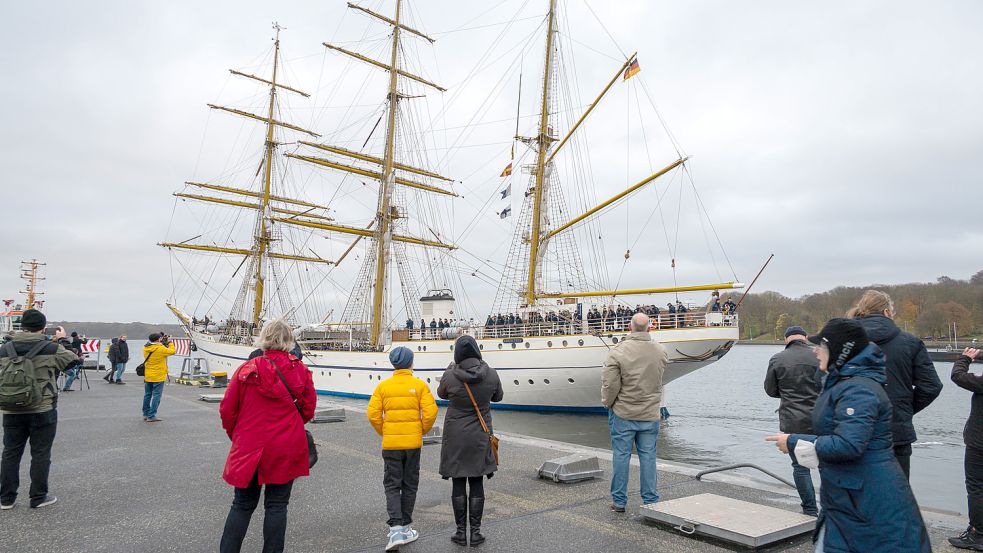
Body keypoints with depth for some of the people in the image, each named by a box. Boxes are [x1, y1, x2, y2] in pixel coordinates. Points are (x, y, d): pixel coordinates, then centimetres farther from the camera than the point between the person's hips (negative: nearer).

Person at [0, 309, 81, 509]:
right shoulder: (52, 349, -11)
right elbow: (76, 360, 4)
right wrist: (63, 341, 15)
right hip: (43, 412, -4)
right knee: (40, 454, 6)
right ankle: (38, 497, 12)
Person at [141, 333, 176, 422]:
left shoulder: (146, 348, 1)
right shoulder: (161, 349, -19)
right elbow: (172, 351, -6)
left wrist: (164, 343, 11)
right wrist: (169, 342, 7)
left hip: (147, 376, 7)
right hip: (158, 377, -7)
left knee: (147, 395, 17)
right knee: (156, 396, -1)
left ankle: (146, 414, 26)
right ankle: (151, 416, -2)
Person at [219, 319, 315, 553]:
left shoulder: (247, 369, -6)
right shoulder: (301, 371, -5)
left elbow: (227, 410, -2)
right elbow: (308, 410, -1)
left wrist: (236, 436, 15)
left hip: (249, 448, 0)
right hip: (286, 450, 0)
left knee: (242, 504, 15)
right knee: (277, 505, 10)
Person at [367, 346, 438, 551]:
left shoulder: (383, 386, -2)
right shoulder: (420, 385, -5)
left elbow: (373, 414, -5)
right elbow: (430, 412, -11)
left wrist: (383, 433, 10)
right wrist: (423, 430, 6)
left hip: (390, 443, 0)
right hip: (413, 442, 0)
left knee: (392, 485, 7)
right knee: (409, 485, 14)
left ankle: (396, 528, -6)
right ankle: (405, 527, 22)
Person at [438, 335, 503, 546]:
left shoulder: (450, 376, -16)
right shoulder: (491, 374, -11)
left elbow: (442, 394, 6)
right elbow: (498, 396, 9)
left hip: (455, 437, -1)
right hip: (480, 437, 1)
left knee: (458, 484, 9)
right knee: (476, 483, 10)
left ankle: (461, 532, 15)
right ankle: (476, 532, 13)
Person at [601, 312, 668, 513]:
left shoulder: (619, 351, -15)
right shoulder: (661, 351, -2)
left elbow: (610, 384, -14)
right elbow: (658, 378, 11)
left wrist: (608, 403, 1)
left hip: (623, 413, -3)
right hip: (650, 414, 3)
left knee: (621, 455, 6)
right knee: (648, 456, 11)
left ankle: (619, 501, 14)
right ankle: (650, 500, 17)